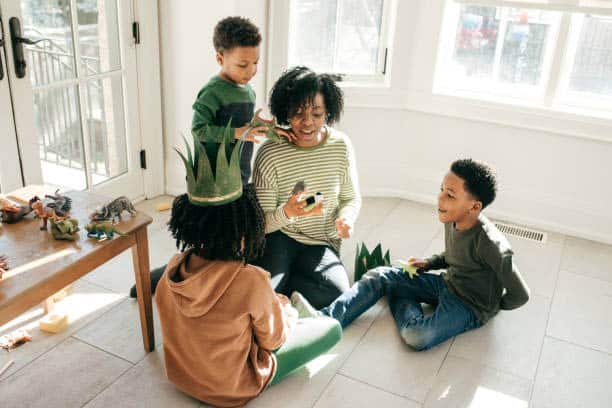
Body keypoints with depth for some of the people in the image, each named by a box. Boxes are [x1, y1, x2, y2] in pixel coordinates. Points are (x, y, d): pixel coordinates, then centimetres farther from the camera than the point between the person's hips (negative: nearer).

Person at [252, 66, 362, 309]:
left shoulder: (341, 146, -6)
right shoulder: (269, 154, -15)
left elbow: (352, 198, 6)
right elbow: (262, 223, -13)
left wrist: (346, 218, -18)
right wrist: (288, 212, -36)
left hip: (321, 243, 4)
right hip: (279, 236, -3)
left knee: (336, 292, -23)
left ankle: (279, 283, 2)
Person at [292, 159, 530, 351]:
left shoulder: (489, 243, -30)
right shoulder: (452, 220, -5)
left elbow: (520, 295, -22)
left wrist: (494, 307, -5)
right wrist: (430, 263, 1)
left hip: (471, 306, -7)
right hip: (447, 284, 8)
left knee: (417, 337, -33)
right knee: (380, 276, -7)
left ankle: (403, 302, -3)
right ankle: (325, 318, -18)